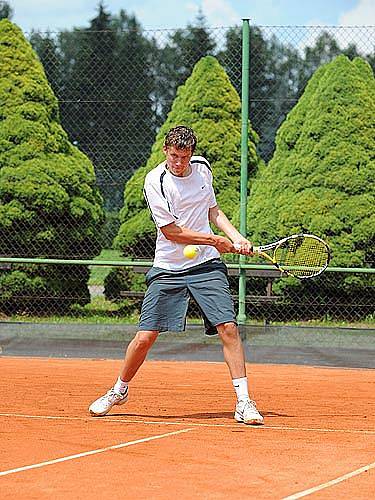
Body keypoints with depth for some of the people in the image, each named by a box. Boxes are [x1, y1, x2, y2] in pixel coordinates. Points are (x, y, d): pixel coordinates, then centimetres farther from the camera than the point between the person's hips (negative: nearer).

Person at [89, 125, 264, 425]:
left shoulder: (202, 168, 5)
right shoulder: (155, 182, -12)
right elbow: (172, 231, -13)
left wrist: (236, 237, 5)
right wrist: (216, 241, -10)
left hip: (207, 266, 3)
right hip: (168, 270, -3)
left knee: (228, 327, -11)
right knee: (146, 335, -5)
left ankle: (244, 402, -8)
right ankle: (119, 391, 20)